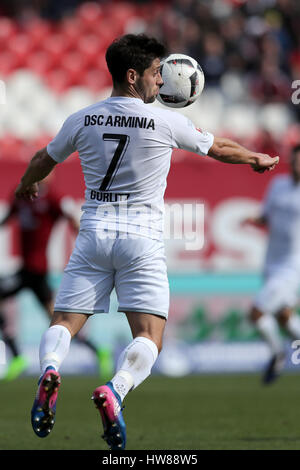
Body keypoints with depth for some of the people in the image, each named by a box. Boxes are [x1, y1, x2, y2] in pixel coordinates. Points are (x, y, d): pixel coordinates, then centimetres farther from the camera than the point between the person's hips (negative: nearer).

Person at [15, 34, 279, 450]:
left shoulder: (82, 120, 5)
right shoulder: (167, 123, -3)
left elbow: (44, 160, 23)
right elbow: (219, 148, 13)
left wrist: (27, 185, 46)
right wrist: (257, 159, 34)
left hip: (93, 235, 3)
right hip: (142, 243, -3)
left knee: (63, 324, 4)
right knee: (148, 338, -5)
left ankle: (49, 369, -30)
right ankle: (116, 390, -34)